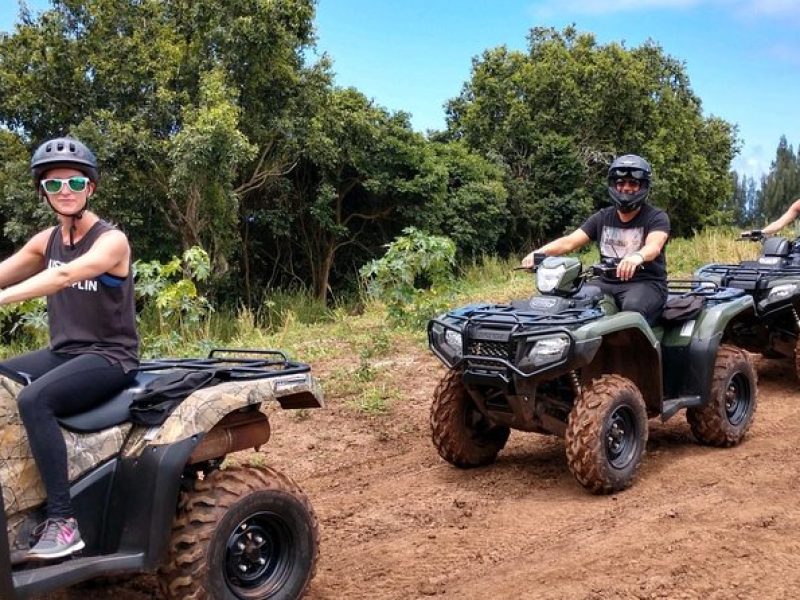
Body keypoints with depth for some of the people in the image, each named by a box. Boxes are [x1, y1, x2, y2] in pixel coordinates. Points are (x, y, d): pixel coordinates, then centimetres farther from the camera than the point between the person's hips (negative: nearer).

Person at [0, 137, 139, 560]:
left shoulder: (111, 240, -13)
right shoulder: (46, 240, 10)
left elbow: (65, 276, -30)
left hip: (110, 358, -8)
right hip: (62, 353, 8)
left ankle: (62, 520, -28)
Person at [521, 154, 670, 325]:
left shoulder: (656, 217, -2)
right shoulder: (602, 217, 13)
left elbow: (653, 246, -24)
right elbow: (570, 241, 1)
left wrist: (637, 257, -49)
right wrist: (539, 252, -19)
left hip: (646, 283, -4)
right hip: (608, 283, 4)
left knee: (633, 308, -38)